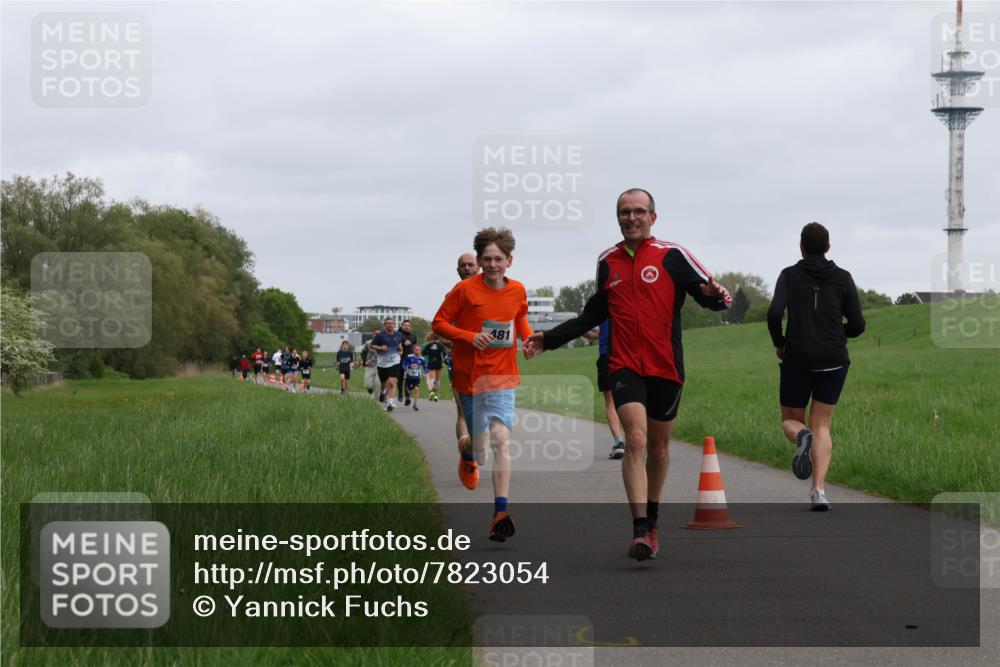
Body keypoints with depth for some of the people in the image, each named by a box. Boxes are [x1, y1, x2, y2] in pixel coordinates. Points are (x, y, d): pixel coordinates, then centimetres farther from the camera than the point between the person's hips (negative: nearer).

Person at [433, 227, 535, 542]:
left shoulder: (518, 291, 3)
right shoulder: (465, 289, -8)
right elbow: (439, 322, -4)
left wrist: (528, 338, 3)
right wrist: (469, 337, -18)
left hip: (502, 376, 1)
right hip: (469, 375, -1)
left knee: (500, 439, -16)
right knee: (481, 447, 8)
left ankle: (501, 512, -22)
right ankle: (468, 455, 49)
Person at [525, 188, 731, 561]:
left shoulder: (672, 256, -1)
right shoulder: (607, 261, 10)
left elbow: (709, 291, -3)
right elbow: (595, 313, 23)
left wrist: (716, 297, -28)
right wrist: (550, 339, 20)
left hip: (666, 367, 0)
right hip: (625, 366, 1)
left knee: (658, 447, 11)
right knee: (636, 439, -18)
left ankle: (651, 522, 31)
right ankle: (640, 531, -23)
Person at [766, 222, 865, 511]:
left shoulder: (789, 275, 1)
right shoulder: (843, 278, 4)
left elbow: (774, 314, -13)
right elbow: (857, 325, 1)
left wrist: (779, 343, 6)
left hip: (797, 360, -1)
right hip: (833, 360, 1)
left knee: (791, 421, 16)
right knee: (821, 427, 8)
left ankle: (802, 437, -22)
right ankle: (819, 491, -12)